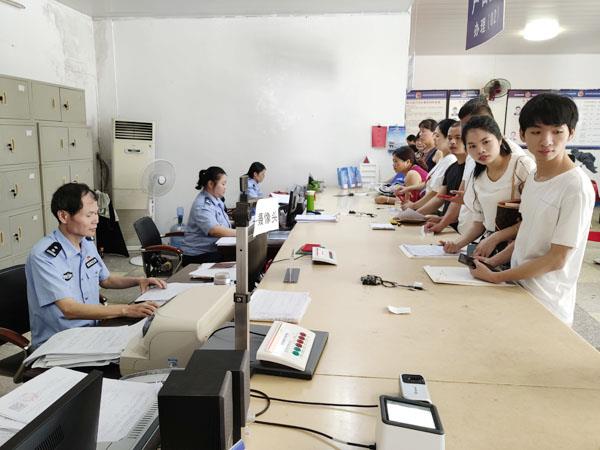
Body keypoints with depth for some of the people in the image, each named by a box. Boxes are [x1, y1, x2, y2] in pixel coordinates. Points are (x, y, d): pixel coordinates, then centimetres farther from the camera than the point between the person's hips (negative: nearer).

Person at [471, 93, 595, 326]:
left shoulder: (577, 187, -19)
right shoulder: (533, 176, 4)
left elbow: (556, 259, -18)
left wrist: (495, 277, -15)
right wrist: (493, 261, 0)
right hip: (517, 287, 6)